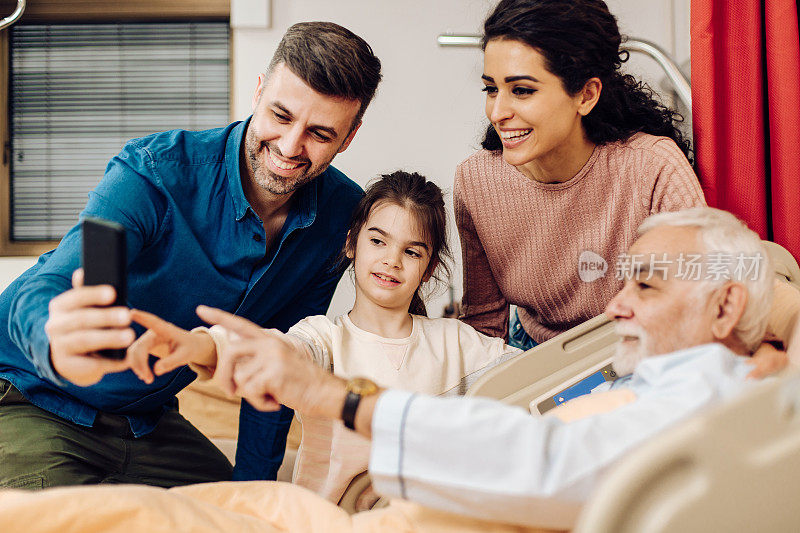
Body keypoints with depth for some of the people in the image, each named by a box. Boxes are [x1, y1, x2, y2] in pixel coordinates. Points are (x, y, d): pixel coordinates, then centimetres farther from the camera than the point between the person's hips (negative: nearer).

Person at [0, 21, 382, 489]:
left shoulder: (342, 214, -11)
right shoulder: (155, 173, -27)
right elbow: (41, 294, -38)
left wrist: (254, 483, 0)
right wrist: (56, 345, -63)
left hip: (150, 416, 4)